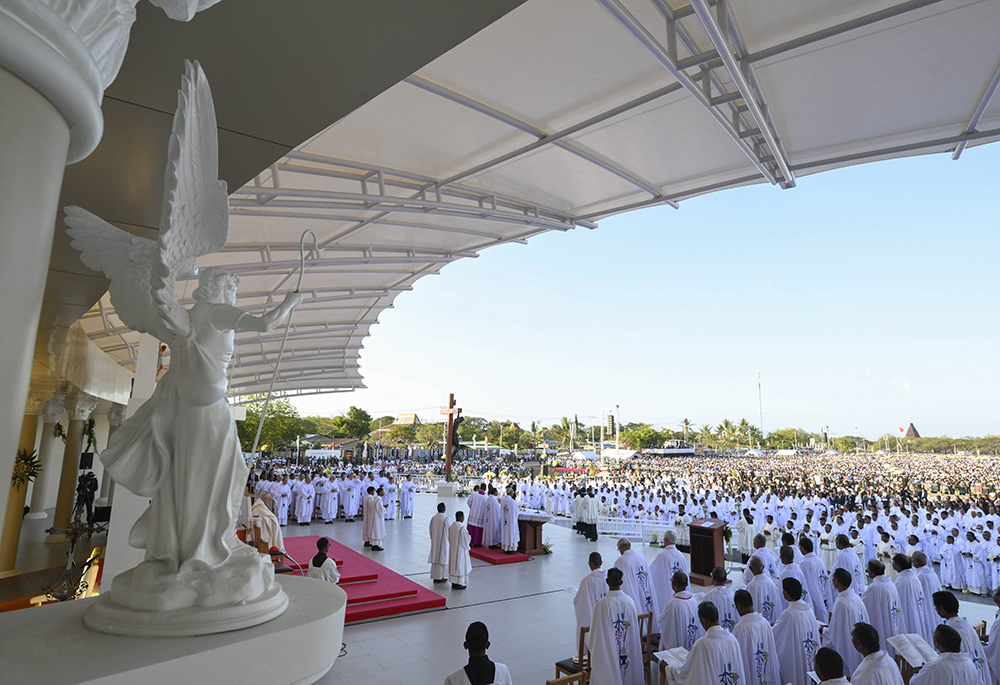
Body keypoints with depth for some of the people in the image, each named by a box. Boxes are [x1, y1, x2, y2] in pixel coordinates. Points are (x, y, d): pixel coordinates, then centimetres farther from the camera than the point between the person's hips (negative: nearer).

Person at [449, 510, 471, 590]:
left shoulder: (451, 526, 0)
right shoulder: (461, 527, -23)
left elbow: (449, 538, 9)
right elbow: (466, 540, -16)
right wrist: (469, 536, 3)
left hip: (452, 549, 8)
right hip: (460, 549, -8)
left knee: (453, 564, 15)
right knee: (460, 564, 3)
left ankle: (454, 582, 23)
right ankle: (458, 584, 9)